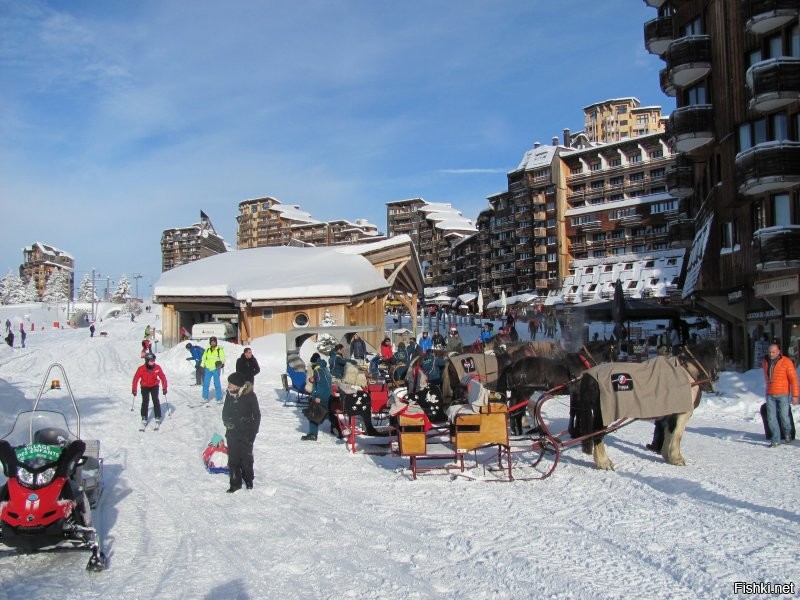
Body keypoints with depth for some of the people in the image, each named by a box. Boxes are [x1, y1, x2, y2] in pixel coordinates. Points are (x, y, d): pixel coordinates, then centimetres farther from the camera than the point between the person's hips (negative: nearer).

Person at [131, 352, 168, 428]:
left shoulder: (157, 368, -19)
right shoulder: (141, 369, -22)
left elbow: (163, 377, -9)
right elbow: (136, 379, -11)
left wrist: (164, 388, -9)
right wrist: (134, 389, -9)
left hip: (154, 386, 0)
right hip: (144, 387, 0)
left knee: (155, 401, -9)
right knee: (145, 401, -10)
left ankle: (158, 417, 0)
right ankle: (144, 418, 0)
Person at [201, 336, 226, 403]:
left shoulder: (220, 350, 0)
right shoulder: (207, 350, 11)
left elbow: (222, 358, -4)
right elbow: (203, 358, 18)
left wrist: (221, 363, -24)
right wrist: (202, 367, 12)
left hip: (216, 369, -3)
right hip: (208, 369, 3)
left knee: (217, 384, -3)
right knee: (206, 384, 4)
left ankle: (219, 398, 6)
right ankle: (205, 397, 16)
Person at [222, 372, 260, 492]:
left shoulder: (250, 395, -12)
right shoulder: (229, 395, 0)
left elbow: (257, 415, -5)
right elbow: (225, 412, 12)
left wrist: (253, 431, -9)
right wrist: (227, 422, -6)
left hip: (246, 433, -3)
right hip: (232, 433, 3)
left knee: (246, 457, 10)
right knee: (233, 459, 6)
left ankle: (248, 479, 32)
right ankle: (235, 483, 18)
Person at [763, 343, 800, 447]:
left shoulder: (786, 362, -11)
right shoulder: (765, 362, 5)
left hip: (783, 395, -4)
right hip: (770, 395, 4)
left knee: (784, 416, -1)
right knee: (771, 418, -2)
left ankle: (787, 433, 28)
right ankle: (775, 439, 4)